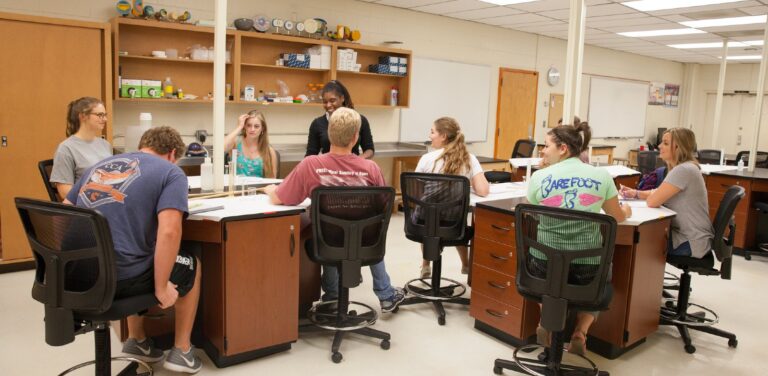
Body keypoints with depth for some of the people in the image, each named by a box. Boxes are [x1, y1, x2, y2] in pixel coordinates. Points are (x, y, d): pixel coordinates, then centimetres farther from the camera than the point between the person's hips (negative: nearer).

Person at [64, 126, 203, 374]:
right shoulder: (171, 172, -3)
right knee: (192, 267, 24)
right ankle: (181, 351, 29)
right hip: (122, 277, -6)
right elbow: (169, 232, -18)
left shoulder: (100, 166, 17)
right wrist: (161, 288, -8)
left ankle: (136, 340, 42)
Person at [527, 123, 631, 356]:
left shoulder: (539, 177, -4)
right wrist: (626, 210, 37)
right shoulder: (602, 176, -1)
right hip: (586, 263, 0)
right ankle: (580, 333, 13)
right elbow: (617, 217, 13)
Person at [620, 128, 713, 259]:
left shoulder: (683, 170, -24)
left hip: (692, 243, -9)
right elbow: (659, 194, 16)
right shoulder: (684, 168, 11)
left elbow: (652, 201, -27)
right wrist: (635, 193, 0)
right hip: (686, 235, 9)